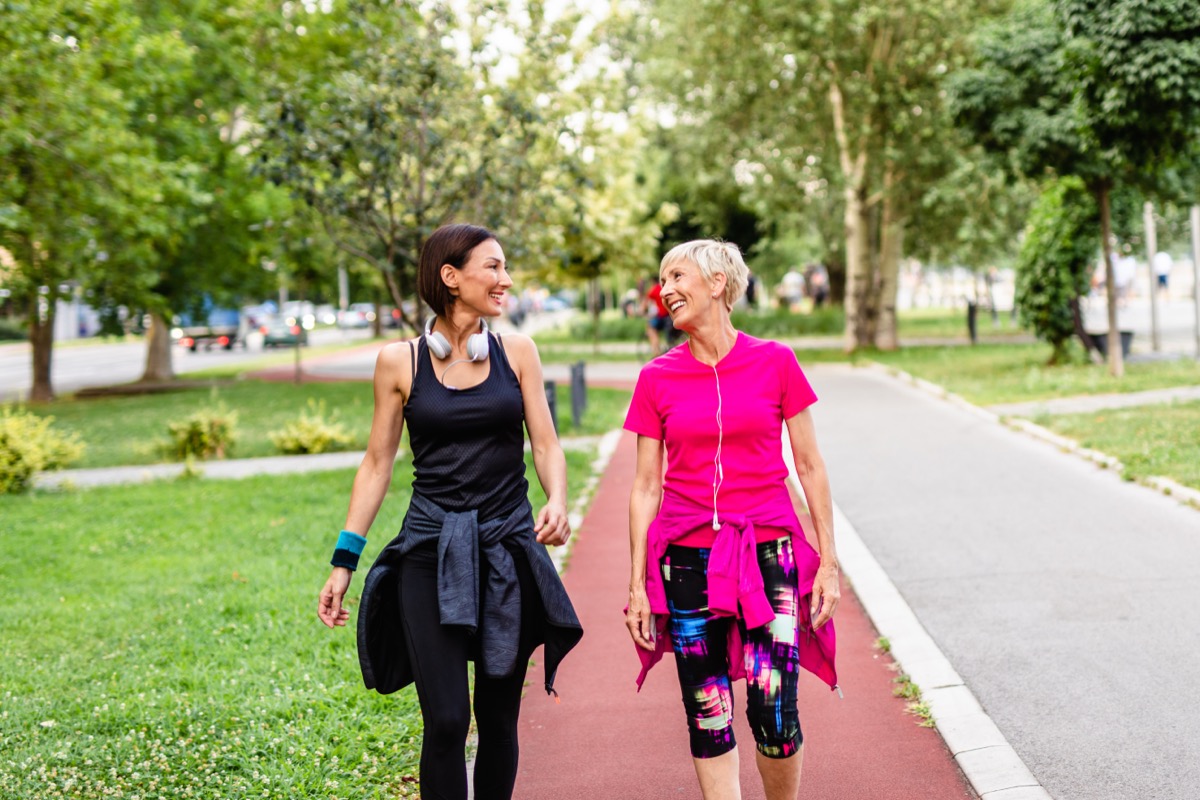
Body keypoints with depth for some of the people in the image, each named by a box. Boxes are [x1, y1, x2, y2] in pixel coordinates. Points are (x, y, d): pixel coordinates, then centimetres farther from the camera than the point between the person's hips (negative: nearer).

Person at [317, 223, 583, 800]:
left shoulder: (517, 353, 5)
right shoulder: (400, 362, 1)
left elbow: (547, 447, 6)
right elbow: (377, 463, 6)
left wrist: (557, 503, -16)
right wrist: (343, 562, 3)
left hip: (508, 553, 2)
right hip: (431, 553, -2)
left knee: (498, 717, 8)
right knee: (446, 720, -8)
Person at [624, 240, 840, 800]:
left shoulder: (774, 363, 0)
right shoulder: (657, 379, 3)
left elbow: (809, 465, 5)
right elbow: (646, 487, 6)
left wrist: (828, 562, 2)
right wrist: (637, 585, 3)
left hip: (767, 554, -1)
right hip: (688, 560, 2)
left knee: (775, 717, -7)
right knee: (708, 718, 4)